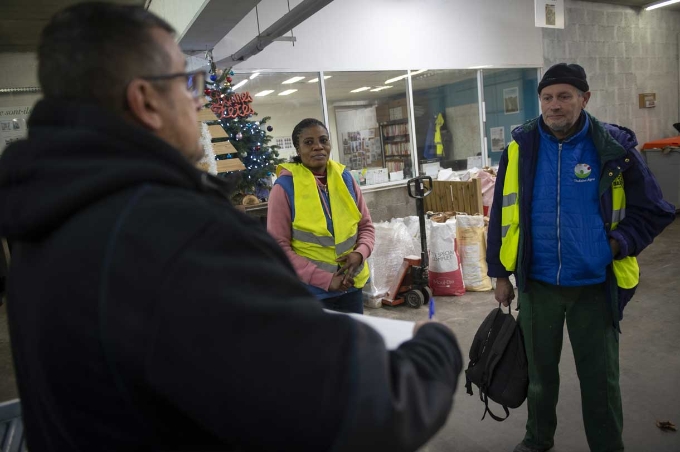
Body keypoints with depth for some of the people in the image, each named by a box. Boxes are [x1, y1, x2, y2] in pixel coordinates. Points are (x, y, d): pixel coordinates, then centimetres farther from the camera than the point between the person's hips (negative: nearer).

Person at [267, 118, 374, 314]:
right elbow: (279, 247, -11)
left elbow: (366, 226, 10)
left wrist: (360, 253, -11)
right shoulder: (285, 186, -10)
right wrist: (325, 279, -16)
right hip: (310, 290, -4)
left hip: (351, 285, 4)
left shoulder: (345, 178, 2)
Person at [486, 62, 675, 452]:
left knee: (600, 377, 11)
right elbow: (503, 214, 1)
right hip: (537, 283, 2)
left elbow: (653, 210, 2)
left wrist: (618, 244, -15)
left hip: (594, 285, -1)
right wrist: (501, 274, 3)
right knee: (540, 369, 18)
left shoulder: (615, 147, -8)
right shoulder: (521, 147, -5)